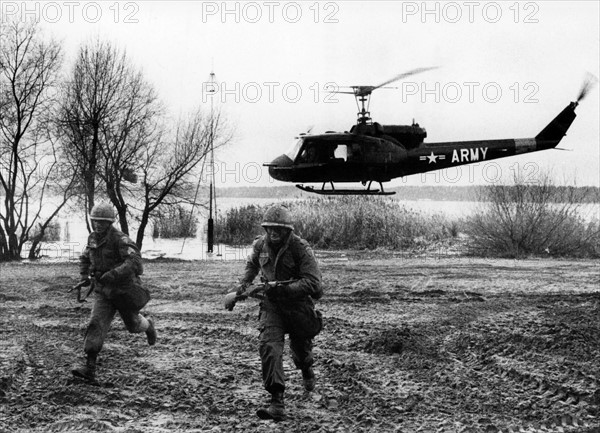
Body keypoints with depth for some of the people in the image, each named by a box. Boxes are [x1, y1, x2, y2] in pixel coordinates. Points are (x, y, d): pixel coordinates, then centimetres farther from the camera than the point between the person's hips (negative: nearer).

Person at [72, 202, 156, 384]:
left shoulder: (120, 239, -20)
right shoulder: (93, 239, 2)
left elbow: (135, 262, -33)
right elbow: (85, 258, 22)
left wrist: (113, 274, -42)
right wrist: (85, 276, 5)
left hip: (124, 290, -5)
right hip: (103, 292, 5)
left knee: (133, 325, 15)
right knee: (96, 325, -13)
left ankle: (148, 325, 52)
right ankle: (89, 368, -20)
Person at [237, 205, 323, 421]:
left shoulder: (300, 248, -21)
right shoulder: (260, 245, -3)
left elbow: (313, 282, -28)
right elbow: (252, 263, 22)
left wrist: (283, 288, -35)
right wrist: (245, 283, 6)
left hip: (298, 304, -3)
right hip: (271, 305, 3)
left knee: (300, 347, 18)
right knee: (269, 346, -19)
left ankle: (307, 370, 58)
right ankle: (277, 403, -24)